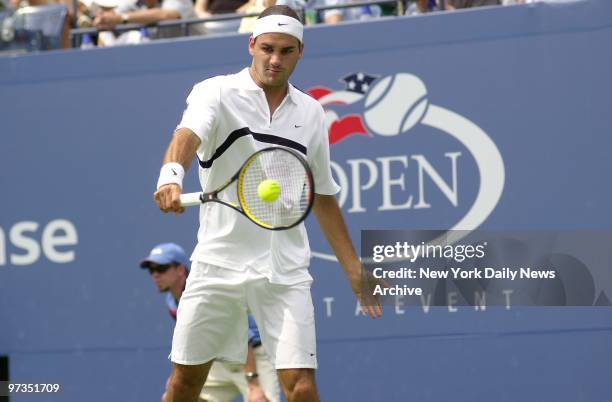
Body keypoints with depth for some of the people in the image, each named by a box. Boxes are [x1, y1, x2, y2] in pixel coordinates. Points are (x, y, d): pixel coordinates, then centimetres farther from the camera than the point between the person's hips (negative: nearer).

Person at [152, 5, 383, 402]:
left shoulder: (311, 113, 10)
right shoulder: (217, 93, -3)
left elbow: (322, 196, 19)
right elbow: (188, 135, -26)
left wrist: (354, 269, 18)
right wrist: (171, 175, -48)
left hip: (285, 272, 2)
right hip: (219, 262, -2)